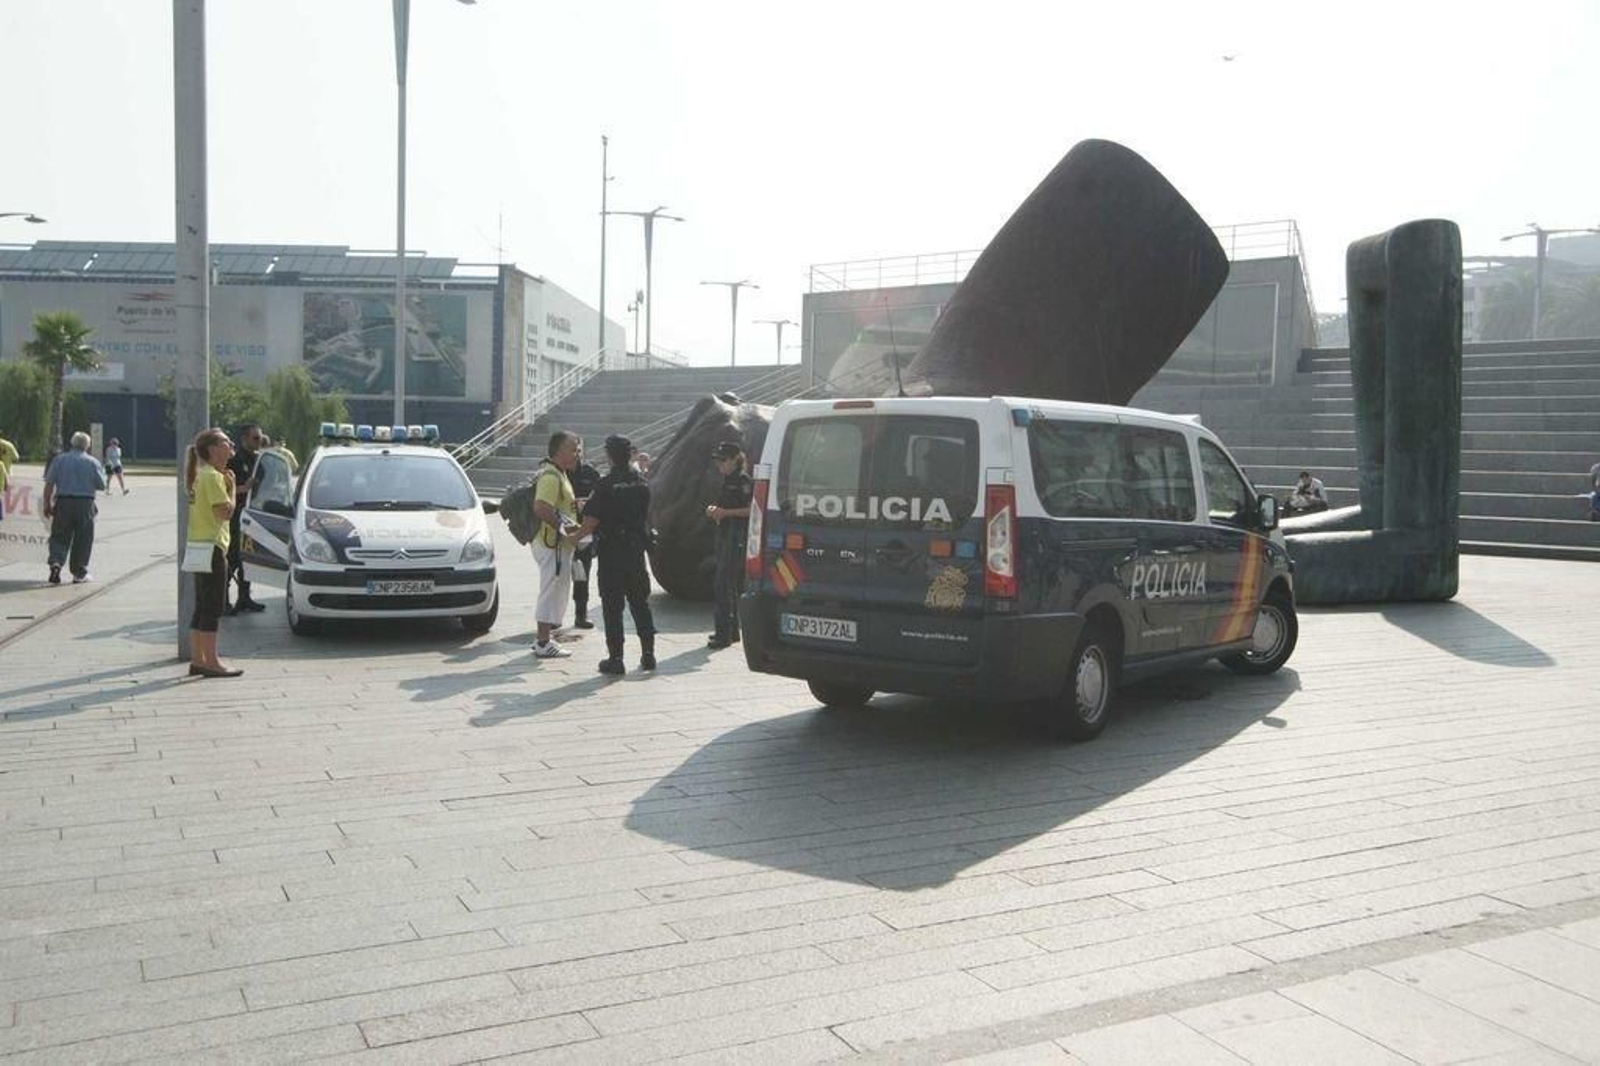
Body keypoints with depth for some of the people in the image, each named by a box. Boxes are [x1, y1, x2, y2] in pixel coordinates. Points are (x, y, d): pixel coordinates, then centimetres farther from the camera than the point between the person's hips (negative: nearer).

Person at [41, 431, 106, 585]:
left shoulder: (59, 460, 4)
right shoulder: (93, 462, 1)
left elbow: (49, 484, 0)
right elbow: (101, 486, 1)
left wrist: (47, 504, 6)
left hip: (63, 502, 1)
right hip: (85, 503, -1)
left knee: (59, 536, 9)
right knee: (83, 539, 6)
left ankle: (55, 562, -14)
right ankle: (79, 573, 10)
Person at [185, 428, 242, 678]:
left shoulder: (203, 475, 17)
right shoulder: (213, 477, -15)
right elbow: (226, 512, -21)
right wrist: (232, 486, -8)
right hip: (211, 547, -10)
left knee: (202, 607, 12)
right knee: (213, 607, -6)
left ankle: (197, 660, 17)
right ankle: (211, 663, -4)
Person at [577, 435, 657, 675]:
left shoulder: (606, 485, -14)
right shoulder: (642, 484, 4)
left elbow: (591, 521, -16)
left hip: (611, 553, -5)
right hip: (636, 551, 5)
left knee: (612, 607, 1)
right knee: (640, 604, 14)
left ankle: (615, 658, 1)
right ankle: (648, 654, 17)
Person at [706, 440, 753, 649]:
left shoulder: (744, 481, -11)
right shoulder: (727, 481, 17)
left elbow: (751, 509, -18)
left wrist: (725, 512, -19)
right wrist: (714, 510, 7)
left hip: (738, 537, -10)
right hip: (725, 535, 10)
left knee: (723, 584, -13)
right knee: (730, 586, 13)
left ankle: (723, 634, -12)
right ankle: (732, 630, 21)